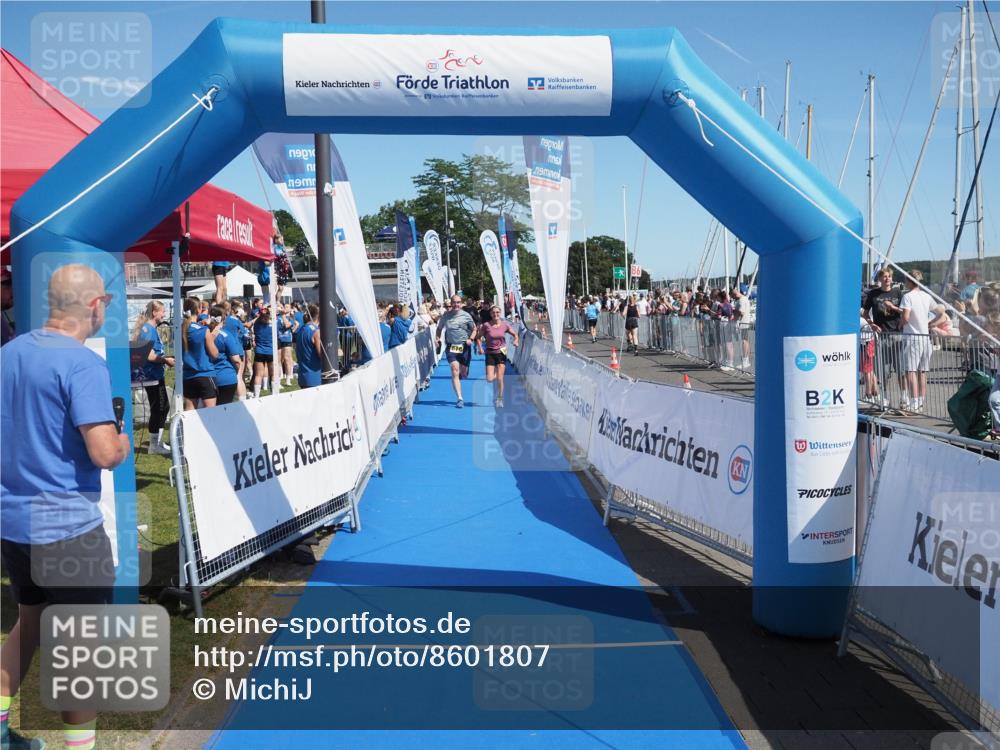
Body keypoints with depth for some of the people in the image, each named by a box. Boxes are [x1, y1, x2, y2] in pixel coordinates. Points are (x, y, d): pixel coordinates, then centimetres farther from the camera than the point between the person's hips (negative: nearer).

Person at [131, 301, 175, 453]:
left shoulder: (153, 328, 14)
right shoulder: (148, 329, -16)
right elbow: (150, 356, -22)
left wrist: (166, 358, 10)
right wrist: (166, 360, -11)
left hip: (157, 375, 10)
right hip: (151, 375, -10)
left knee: (164, 407, 16)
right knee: (158, 409, -3)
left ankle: (158, 442, 25)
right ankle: (154, 445, 7)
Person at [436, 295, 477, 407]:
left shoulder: (466, 316, 0)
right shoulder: (445, 316, 3)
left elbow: (474, 329, 9)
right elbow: (439, 328, 17)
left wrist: (471, 339, -8)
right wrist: (438, 339, 1)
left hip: (464, 347, 1)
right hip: (451, 347, -1)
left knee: (464, 374, 10)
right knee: (455, 371, -15)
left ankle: (461, 373, 52)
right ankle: (459, 398, -15)